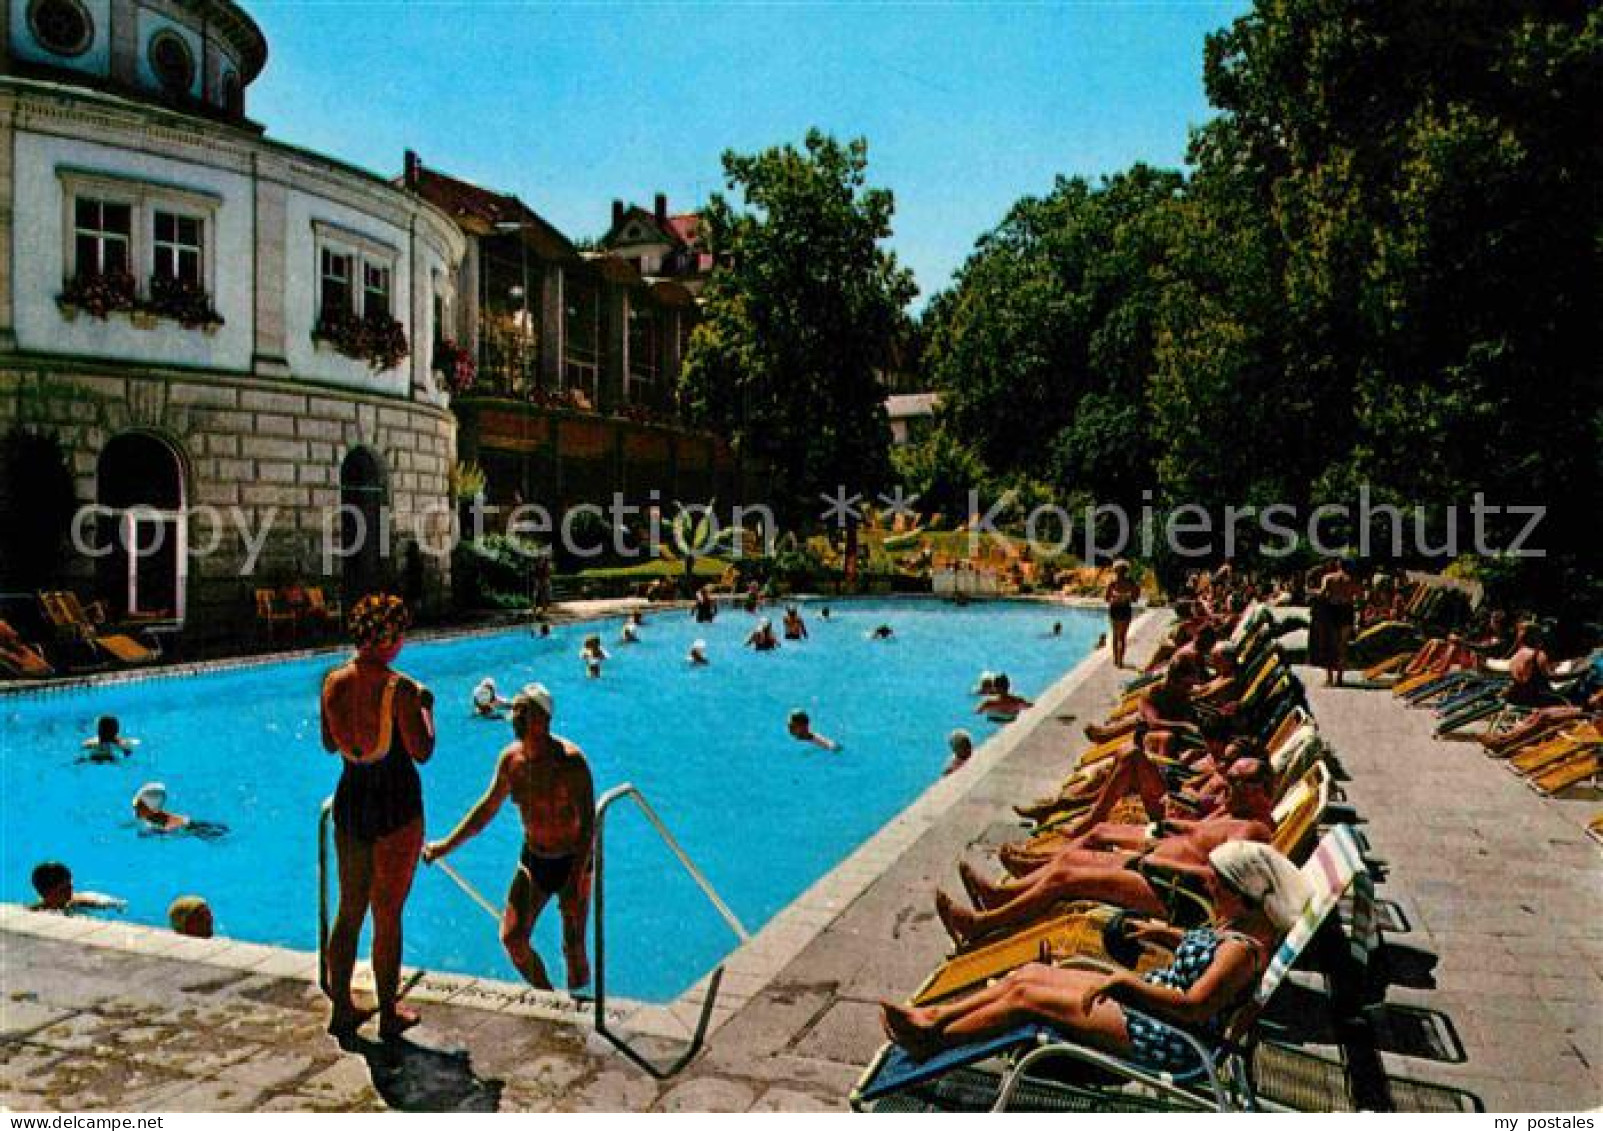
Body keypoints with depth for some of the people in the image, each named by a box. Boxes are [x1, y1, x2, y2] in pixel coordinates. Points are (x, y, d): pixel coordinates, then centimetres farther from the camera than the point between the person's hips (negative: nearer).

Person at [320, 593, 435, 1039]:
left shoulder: (334, 681, -2)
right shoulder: (399, 688, -21)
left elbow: (328, 743, 10)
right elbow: (422, 752, -16)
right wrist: (426, 707, -2)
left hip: (349, 799, 6)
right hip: (395, 807, -5)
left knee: (349, 910, 19)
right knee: (388, 916, 8)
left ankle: (342, 1009, 29)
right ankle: (389, 1015, 22)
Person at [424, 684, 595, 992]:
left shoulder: (570, 761, -23)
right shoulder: (511, 758, -5)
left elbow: (588, 823, -25)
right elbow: (487, 808, 9)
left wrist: (576, 878, -32)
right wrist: (447, 846, 10)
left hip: (572, 860, -5)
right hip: (532, 857, 6)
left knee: (573, 949, -2)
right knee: (511, 938, 4)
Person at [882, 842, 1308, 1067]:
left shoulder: (1245, 948, -24)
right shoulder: (1241, 919, 4)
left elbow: (1191, 1007, -29)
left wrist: (1127, 981, -27)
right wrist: (1165, 933, 12)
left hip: (1169, 1040, -10)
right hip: (1147, 999, 10)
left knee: (1026, 995, -9)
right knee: (1030, 973, 4)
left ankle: (930, 1042, 6)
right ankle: (929, 1016, 11)